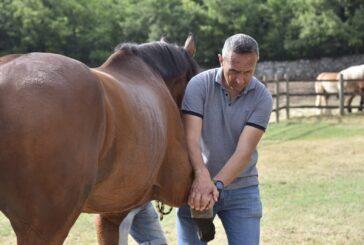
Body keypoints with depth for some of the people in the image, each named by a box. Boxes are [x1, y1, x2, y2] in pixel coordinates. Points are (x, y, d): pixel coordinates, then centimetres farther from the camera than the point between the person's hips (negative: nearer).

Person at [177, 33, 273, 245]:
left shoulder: (262, 98, -9)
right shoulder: (199, 85, -12)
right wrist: (202, 175, -40)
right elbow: (191, 137, -22)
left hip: (241, 188, 1)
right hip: (199, 186, -1)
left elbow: (244, 150, -18)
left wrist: (217, 184, -33)